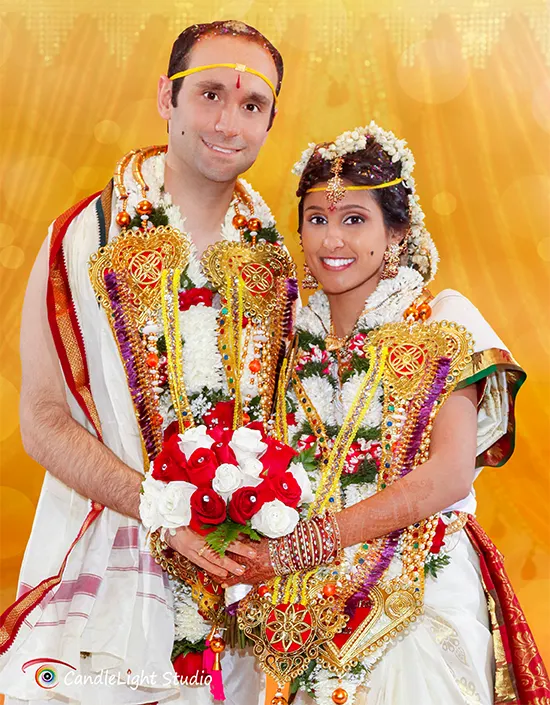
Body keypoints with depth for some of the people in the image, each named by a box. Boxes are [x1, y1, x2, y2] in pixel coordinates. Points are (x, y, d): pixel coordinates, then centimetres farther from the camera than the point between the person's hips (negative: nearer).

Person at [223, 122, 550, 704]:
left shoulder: (440, 323, -6)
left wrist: (297, 547, -20)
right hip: (316, 605, 4)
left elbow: (451, 475, -17)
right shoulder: (296, 333, 6)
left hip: (421, 597, -3)